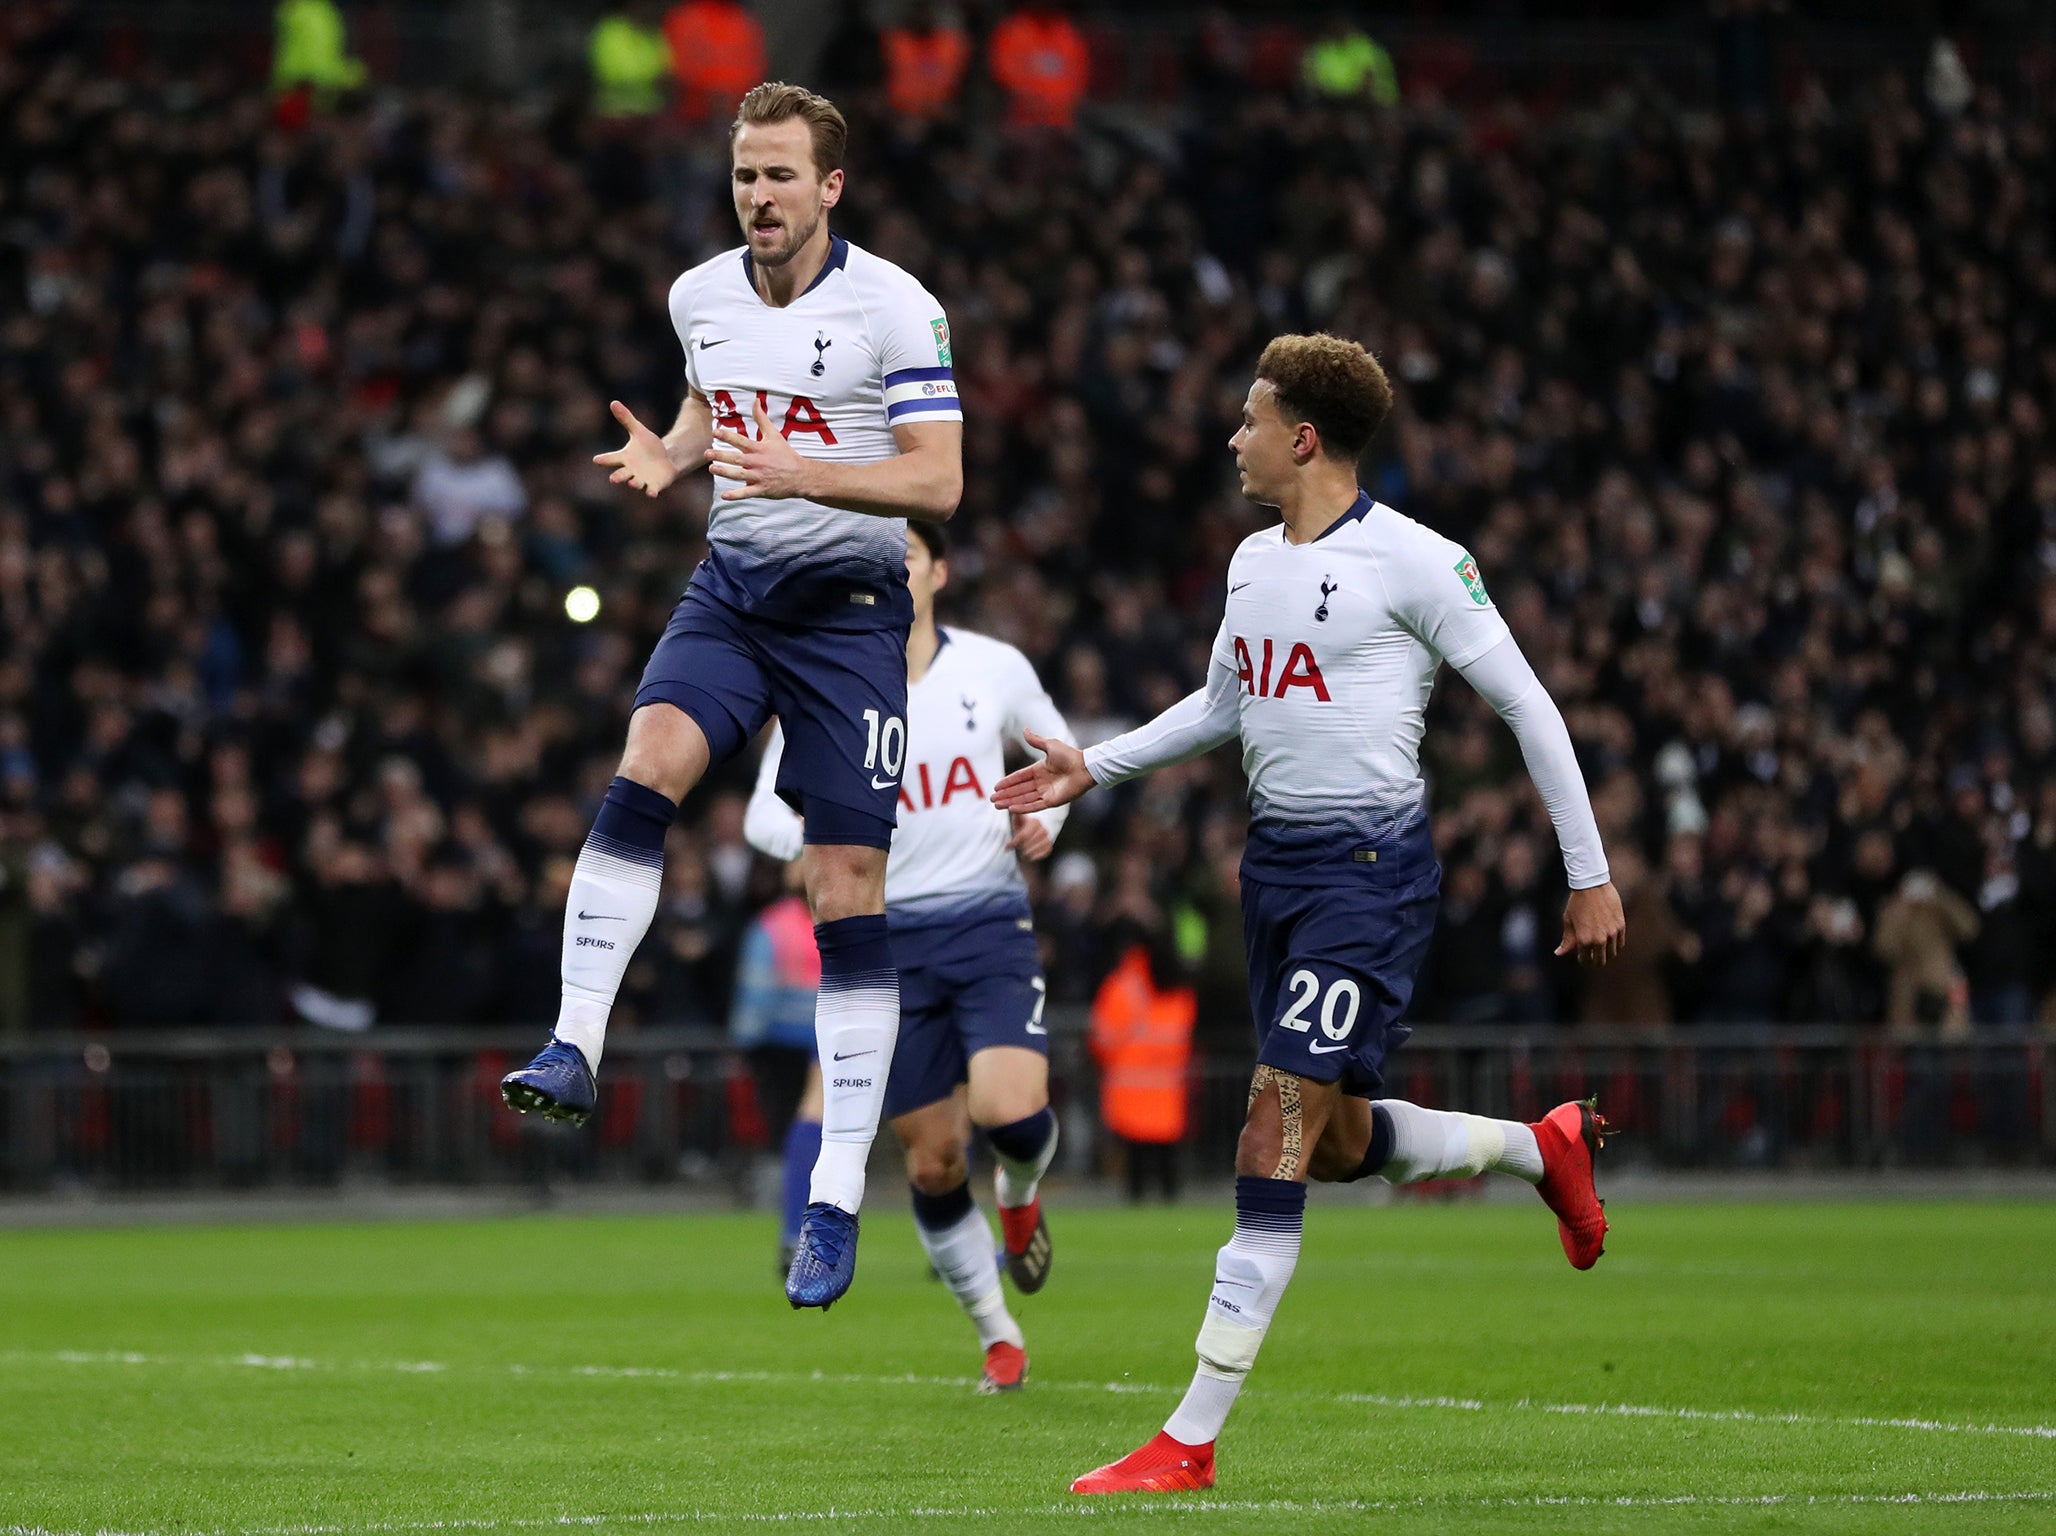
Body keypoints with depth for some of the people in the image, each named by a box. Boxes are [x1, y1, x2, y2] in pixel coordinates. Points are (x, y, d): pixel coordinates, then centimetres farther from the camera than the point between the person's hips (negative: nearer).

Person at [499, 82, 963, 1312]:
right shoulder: (701, 296, 6)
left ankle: (838, 1202, -1)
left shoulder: (895, 307, -10)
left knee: (849, 890, -5)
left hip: (852, 600, -4)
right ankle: (575, 1050, -29)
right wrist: (669, 457, 4)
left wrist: (804, 473, -27)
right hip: (732, 585, 4)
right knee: (650, 759, -25)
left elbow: (937, 480, -14)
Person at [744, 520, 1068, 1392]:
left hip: (991, 924, -1)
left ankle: (1020, 1192, 15)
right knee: (932, 1160, 2)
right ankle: (998, 1338, 21)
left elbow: (1057, 749, 17)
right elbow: (764, 813, -1)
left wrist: (1046, 815, -4)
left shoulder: (994, 667, 1)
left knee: (1009, 1107, -23)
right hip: (891, 938, 1)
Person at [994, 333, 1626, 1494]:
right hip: (1276, 863, 8)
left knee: (1272, 1149, -12)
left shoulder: (1411, 561, -12)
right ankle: (1546, 1148, 40)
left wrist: (1592, 876, -7)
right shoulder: (1254, 560, 12)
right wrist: (1092, 768, 18)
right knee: (1338, 1144, 14)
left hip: (1371, 866, -8)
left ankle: (1191, 1443, -11)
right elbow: (1219, 706, 28)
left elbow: (1526, 705, -8)